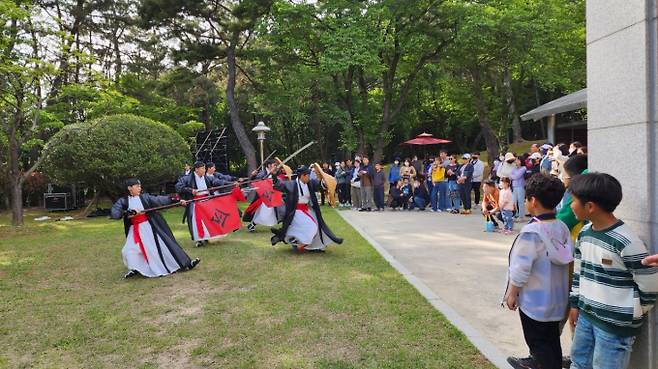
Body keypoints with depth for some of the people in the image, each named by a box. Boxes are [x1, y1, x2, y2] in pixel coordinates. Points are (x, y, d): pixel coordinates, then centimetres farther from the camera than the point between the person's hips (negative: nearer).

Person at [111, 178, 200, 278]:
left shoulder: (145, 197, 0)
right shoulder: (123, 201, 0)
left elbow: (160, 200, -9)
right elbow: (114, 213, -11)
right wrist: (126, 213, -26)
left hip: (150, 227, -1)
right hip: (134, 230, 1)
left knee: (163, 244, -2)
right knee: (129, 249, -4)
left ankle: (184, 263, 0)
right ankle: (135, 269, 22)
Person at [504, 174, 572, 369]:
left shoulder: (531, 232, -26)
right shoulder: (562, 227, -3)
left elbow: (520, 268, -22)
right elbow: (566, 259, 6)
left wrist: (512, 294, -9)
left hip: (535, 300, -8)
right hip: (557, 297, 8)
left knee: (539, 343, 8)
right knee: (551, 340, 22)